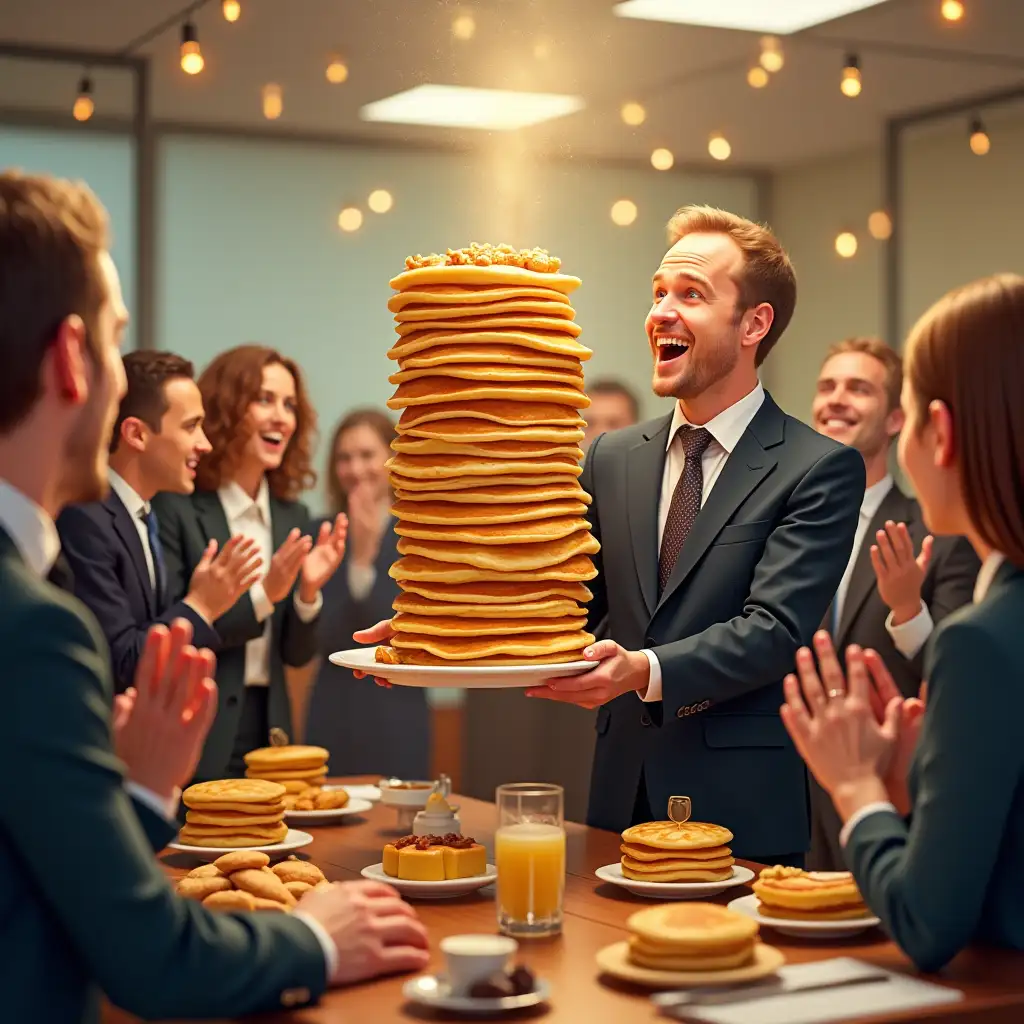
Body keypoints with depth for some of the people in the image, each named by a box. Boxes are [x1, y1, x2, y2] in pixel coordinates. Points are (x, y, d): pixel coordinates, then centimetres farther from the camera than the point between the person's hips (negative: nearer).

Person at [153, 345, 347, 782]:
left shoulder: (292, 516, 8)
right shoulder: (174, 506, -10)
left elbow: (297, 654, 8)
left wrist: (308, 592, -10)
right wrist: (263, 595, -20)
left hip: (269, 730, 6)